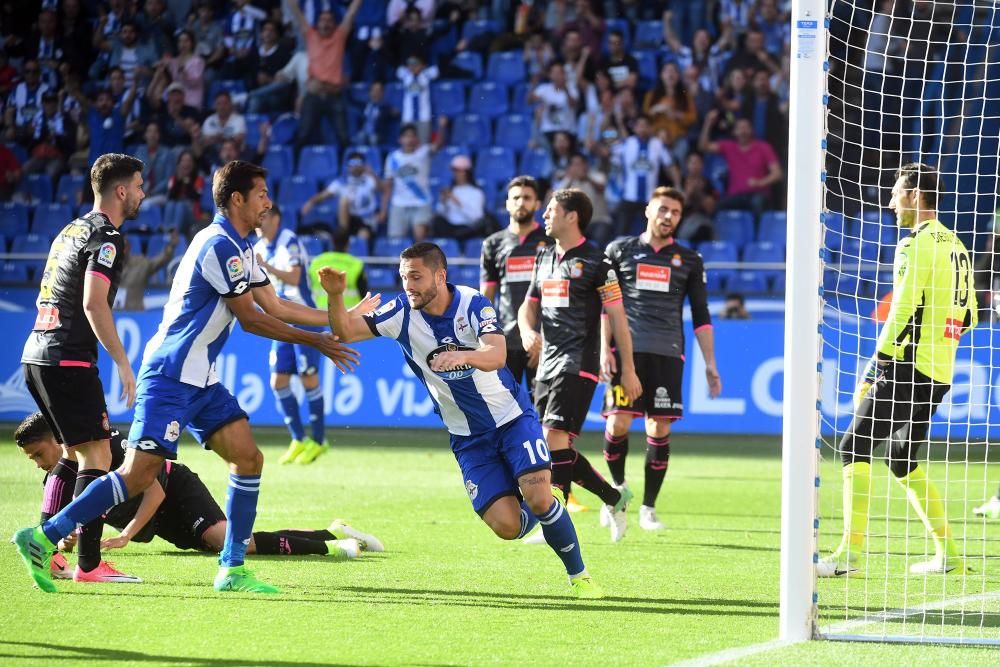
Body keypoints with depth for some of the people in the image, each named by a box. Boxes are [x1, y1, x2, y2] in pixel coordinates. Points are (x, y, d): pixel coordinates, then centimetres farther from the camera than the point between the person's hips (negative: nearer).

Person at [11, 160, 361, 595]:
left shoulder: (240, 248, 16)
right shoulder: (219, 245, -16)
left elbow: (277, 307, 21)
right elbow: (251, 319, -14)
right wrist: (318, 342, -7)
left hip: (199, 379, 10)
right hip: (170, 376, -10)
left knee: (248, 458, 3)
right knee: (139, 474, -16)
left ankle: (232, 569, 6)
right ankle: (43, 538, -11)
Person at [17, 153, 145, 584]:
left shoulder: (73, 230, 20)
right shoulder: (106, 237, -9)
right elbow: (93, 304, -20)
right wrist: (122, 363, -19)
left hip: (37, 355, 10)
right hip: (68, 362, -10)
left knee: (75, 457, 18)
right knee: (96, 459, -9)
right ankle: (88, 565, -14)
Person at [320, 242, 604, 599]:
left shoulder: (473, 304, -17)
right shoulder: (402, 312, -9)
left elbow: (496, 355, -33)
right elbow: (345, 330, -13)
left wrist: (463, 356, -55)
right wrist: (336, 296, -33)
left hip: (511, 418, -2)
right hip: (468, 437, 2)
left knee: (539, 498, -21)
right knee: (507, 526, -11)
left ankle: (579, 576, 1)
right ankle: (540, 512, 27)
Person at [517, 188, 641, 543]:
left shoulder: (595, 262, -7)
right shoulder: (544, 257, 15)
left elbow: (617, 317, -5)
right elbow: (529, 305, 21)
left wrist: (628, 370, -6)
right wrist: (527, 330, -3)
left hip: (578, 364, -8)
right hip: (548, 364, 8)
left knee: (554, 437, -18)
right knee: (553, 447, 6)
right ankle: (614, 497, 22)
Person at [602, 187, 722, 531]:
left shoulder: (689, 260, 13)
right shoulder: (620, 250, 9)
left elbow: (701, 315, 14)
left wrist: (710, 364, 8)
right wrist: (604, 348, -3)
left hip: (667, 354, 1)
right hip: (626, 349, -1)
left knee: (660, 430, -2)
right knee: (618, 423, -10)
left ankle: (648, 507, 7)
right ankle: (618, 486, 15)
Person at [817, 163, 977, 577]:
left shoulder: (916, 244, -11)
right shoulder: (956, 247, 16)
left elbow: (902, 311, -17)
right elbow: (968, 317, 19)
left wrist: (876, 368, -14)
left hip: (910, 367, -9)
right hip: (940, 372, 9)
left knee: (856, 448, -7)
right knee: (902, 460, 17)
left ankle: (851, 552, -14)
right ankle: (948, 554, 15)